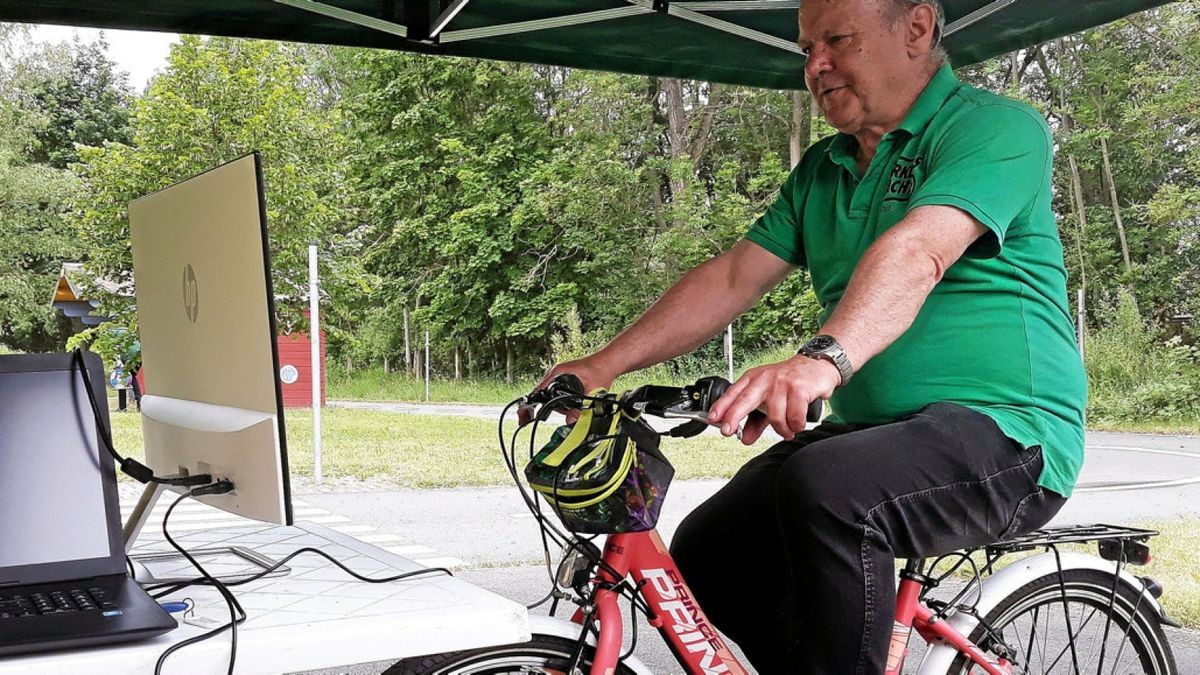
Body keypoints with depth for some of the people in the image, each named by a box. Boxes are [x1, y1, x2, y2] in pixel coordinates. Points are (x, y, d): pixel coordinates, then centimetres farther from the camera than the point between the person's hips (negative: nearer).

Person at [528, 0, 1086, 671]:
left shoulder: (995, 126, -9)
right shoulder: (822, 172, 15)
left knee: (825, 490, -34)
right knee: (705, 553, -2)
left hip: (1004, 429, -8)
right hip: (869, 428, 8)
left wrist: (823, 360, -44)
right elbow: (731, 278, 9)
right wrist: (603, 366, -1)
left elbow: (917, 253, -28)